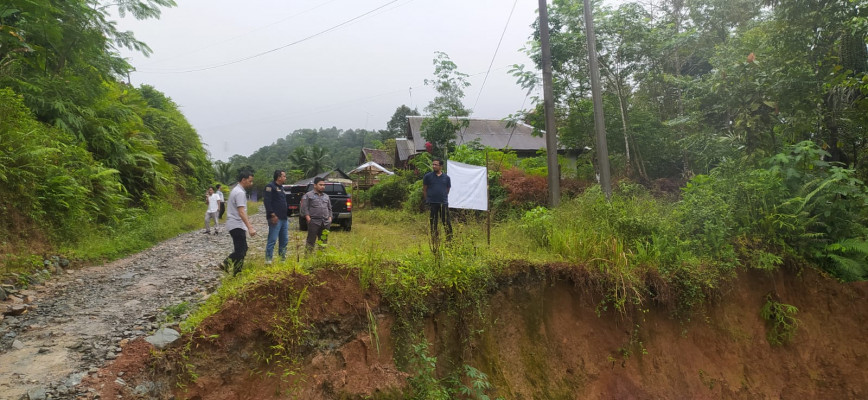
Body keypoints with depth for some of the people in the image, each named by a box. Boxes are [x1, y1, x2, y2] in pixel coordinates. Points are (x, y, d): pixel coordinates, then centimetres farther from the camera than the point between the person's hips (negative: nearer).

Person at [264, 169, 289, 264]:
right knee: (272, 240, -8)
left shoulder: (281, 187, 20)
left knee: (284, 239, 12)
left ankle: (283, 257, 21)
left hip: (284, 218, 9)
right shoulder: (270, 186, -8)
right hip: (276, 218, -9)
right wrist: (272, 214, -21)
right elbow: (267, 202, -17)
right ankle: (268, 259, -4)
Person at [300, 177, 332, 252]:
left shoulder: (326, 196, 20)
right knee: (311, 241, -5)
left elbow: (329, 208, 24)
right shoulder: (308, 195, 2)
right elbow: (304, 208, -4)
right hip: (314, 222, -5)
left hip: (325, 223, 5)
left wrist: (330, 218, 10)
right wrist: (308, 219, -13)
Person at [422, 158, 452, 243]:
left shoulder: (446, 177, 5)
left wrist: (443, 198, 11)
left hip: (443, 203, 1)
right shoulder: (427, 176, 2)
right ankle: (435, 241, 13)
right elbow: (424, 189, 7)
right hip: (432, 204, -1)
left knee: (447, 222, 0)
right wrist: (428, 200, 7)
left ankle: (450, 240, 8)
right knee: (433, 223, 5)